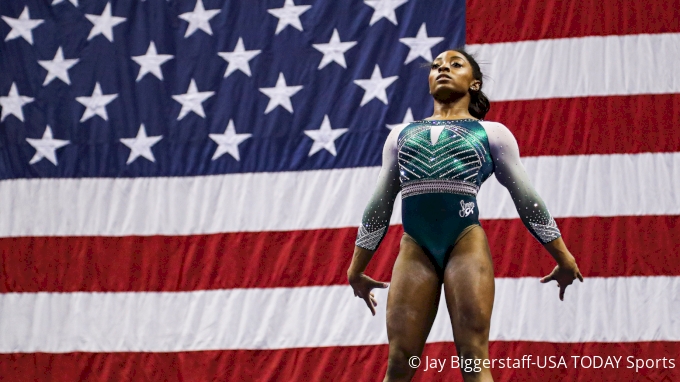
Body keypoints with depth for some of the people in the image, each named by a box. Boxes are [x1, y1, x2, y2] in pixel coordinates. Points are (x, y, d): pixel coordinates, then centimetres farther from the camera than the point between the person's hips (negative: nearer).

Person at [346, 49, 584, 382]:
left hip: (466, 243, -3)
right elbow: (379, 206, 26)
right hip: (414, 248, 3)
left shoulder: (491, 133, 16)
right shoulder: (401, 135, 24)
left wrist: (564, 259, 15)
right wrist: (356, 270, 25)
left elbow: (526, 199, 16)